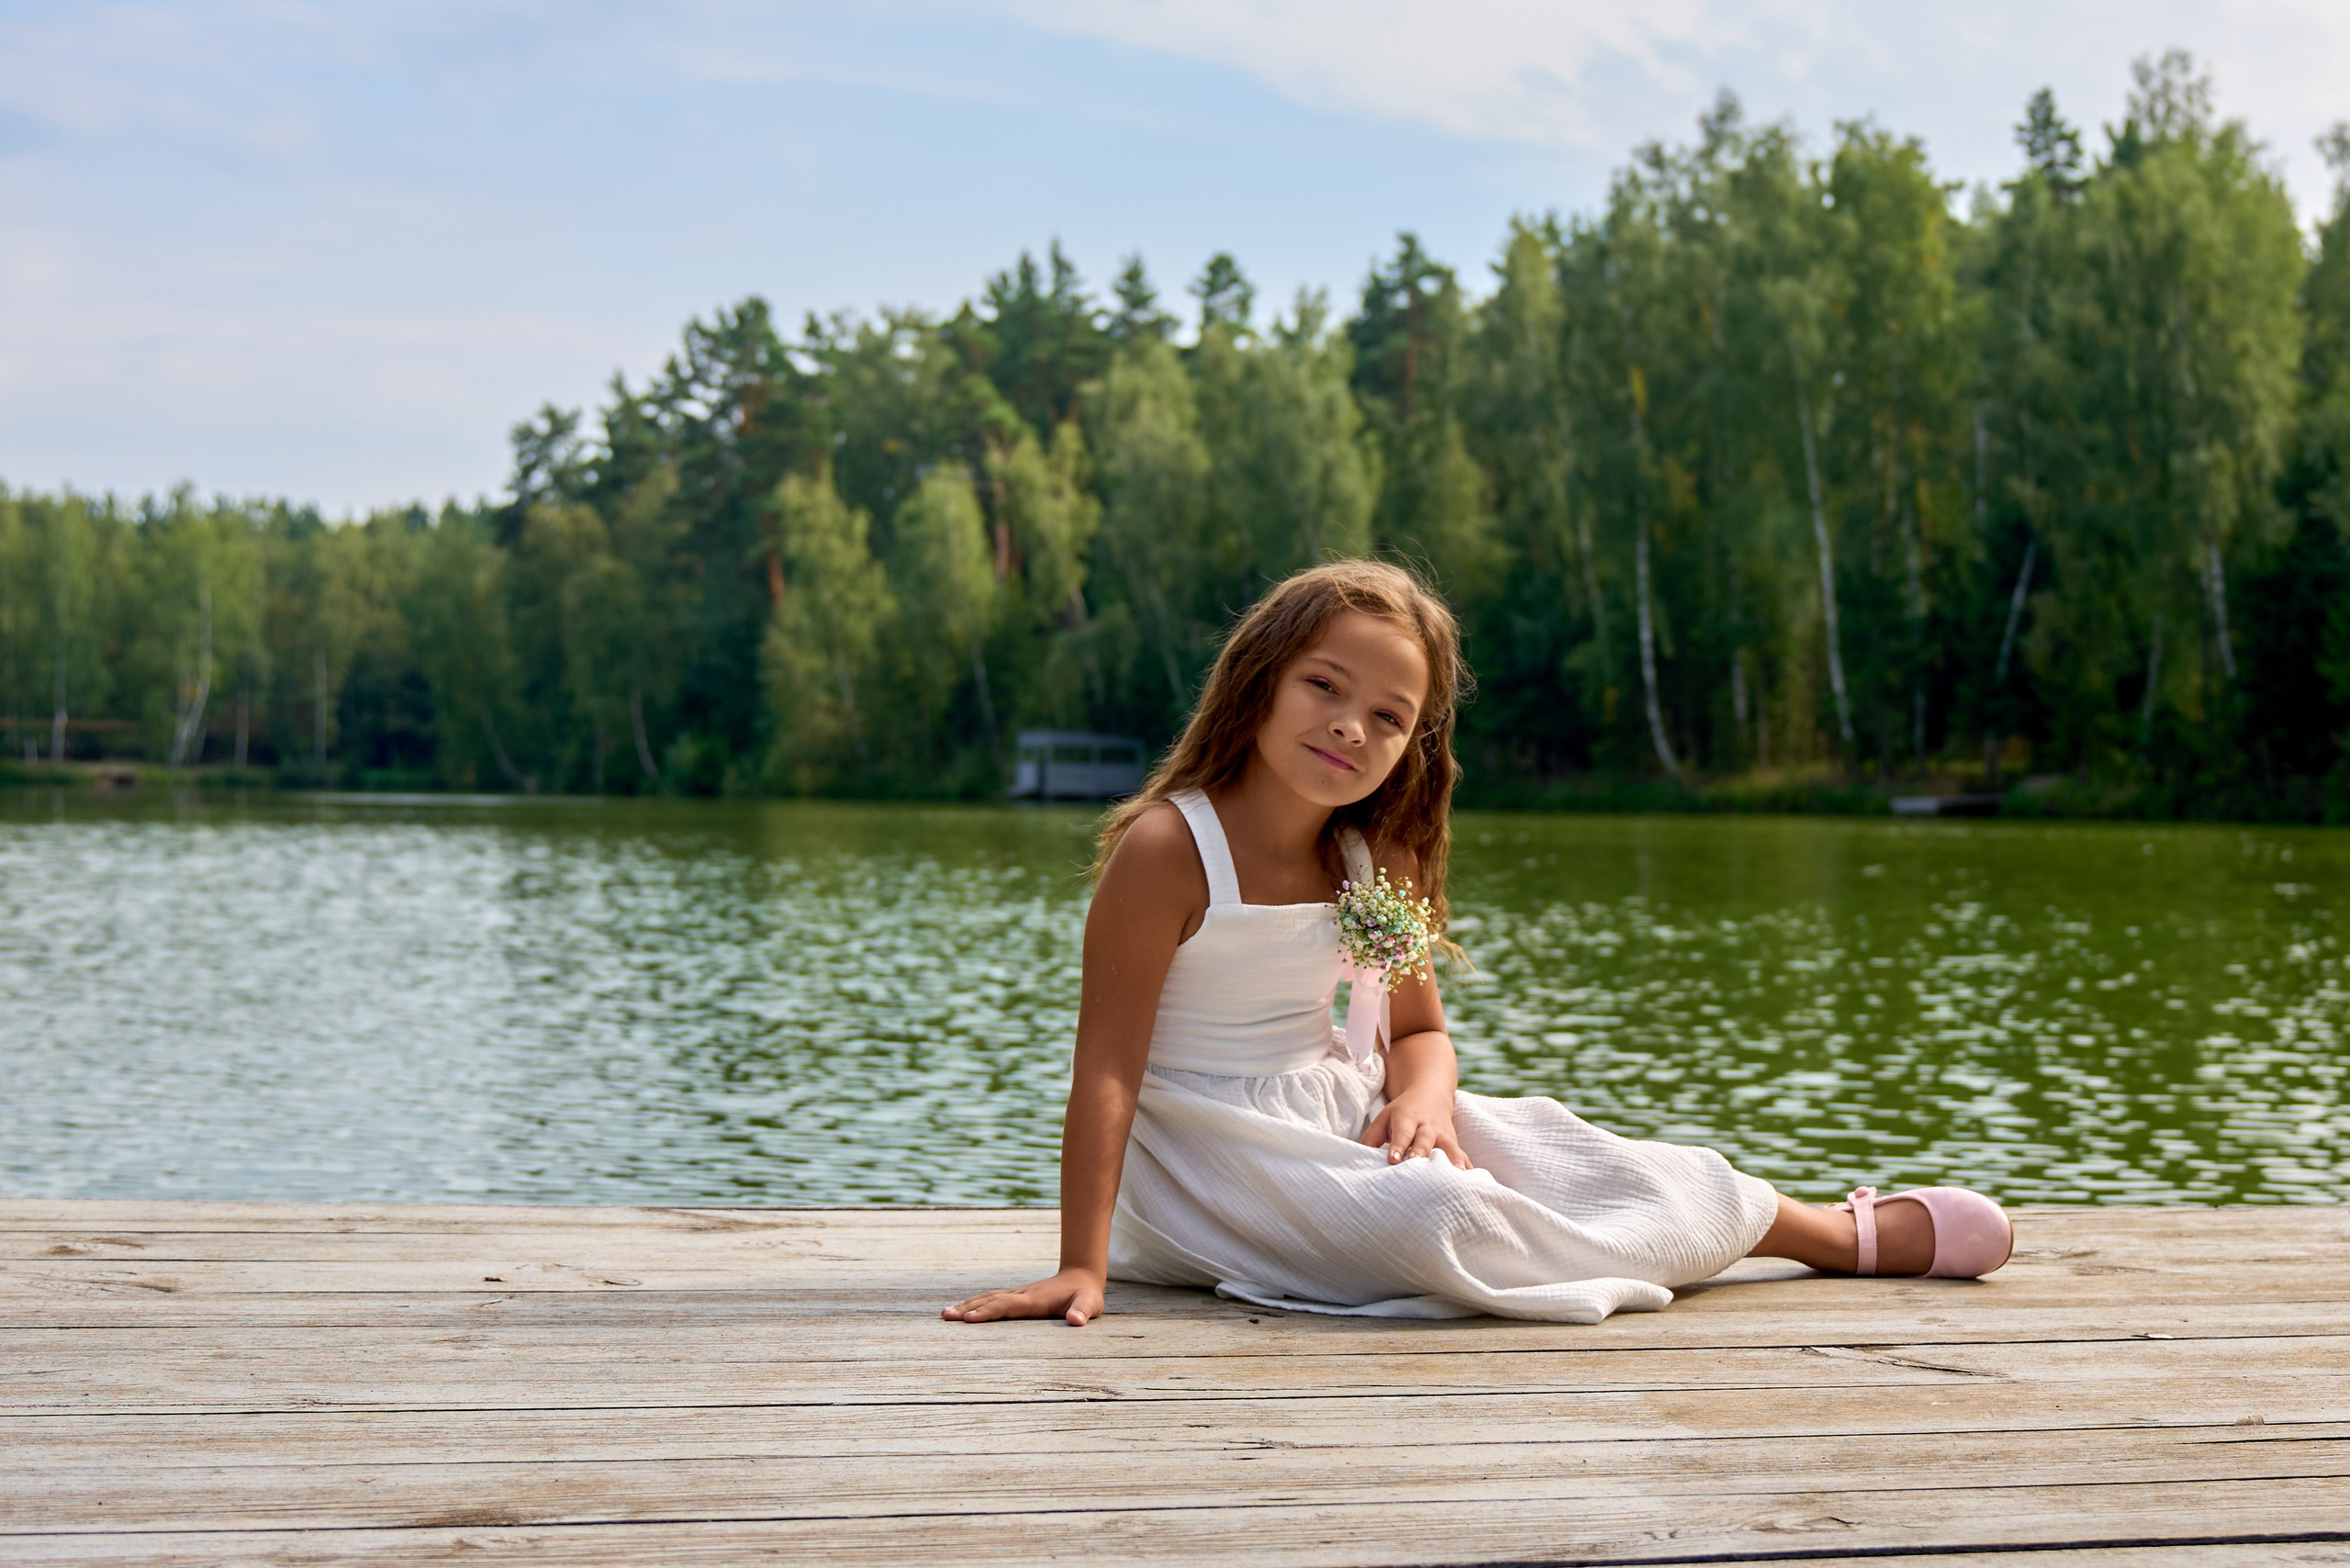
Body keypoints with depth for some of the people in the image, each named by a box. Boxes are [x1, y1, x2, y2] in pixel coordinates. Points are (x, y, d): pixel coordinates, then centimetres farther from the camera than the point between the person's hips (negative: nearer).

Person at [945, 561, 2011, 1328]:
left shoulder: (1371, 862, 3)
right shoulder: (1167, 850, -20)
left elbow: (1421, 1031, 11)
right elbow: (1107, 1069, -22)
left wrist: (1422, 1100, -14)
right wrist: (1083, 1267, -26)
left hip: (1352, 1122, 7)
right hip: (1221, 1159, -7)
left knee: (1556, 1148, -7)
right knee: (1436, 1219, -28)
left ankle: (1837, 1232, 11)